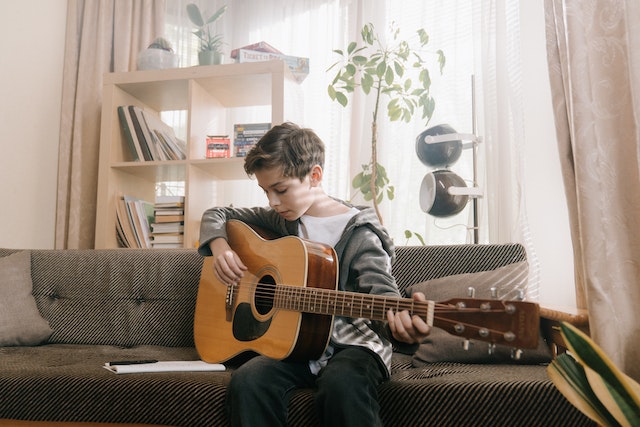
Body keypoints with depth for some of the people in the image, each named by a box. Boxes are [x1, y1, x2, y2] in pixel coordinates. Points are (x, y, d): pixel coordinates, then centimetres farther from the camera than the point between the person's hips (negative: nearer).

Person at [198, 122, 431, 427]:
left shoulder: (358, 233, -8)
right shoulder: (280, 219, 7)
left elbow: (382, 293, -20)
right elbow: (216, 216, 18)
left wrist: (401, 325, -43)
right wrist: (220, 247, -4)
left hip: (350, 343, -3)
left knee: (342, 385, -37)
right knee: (247, 381, -27)